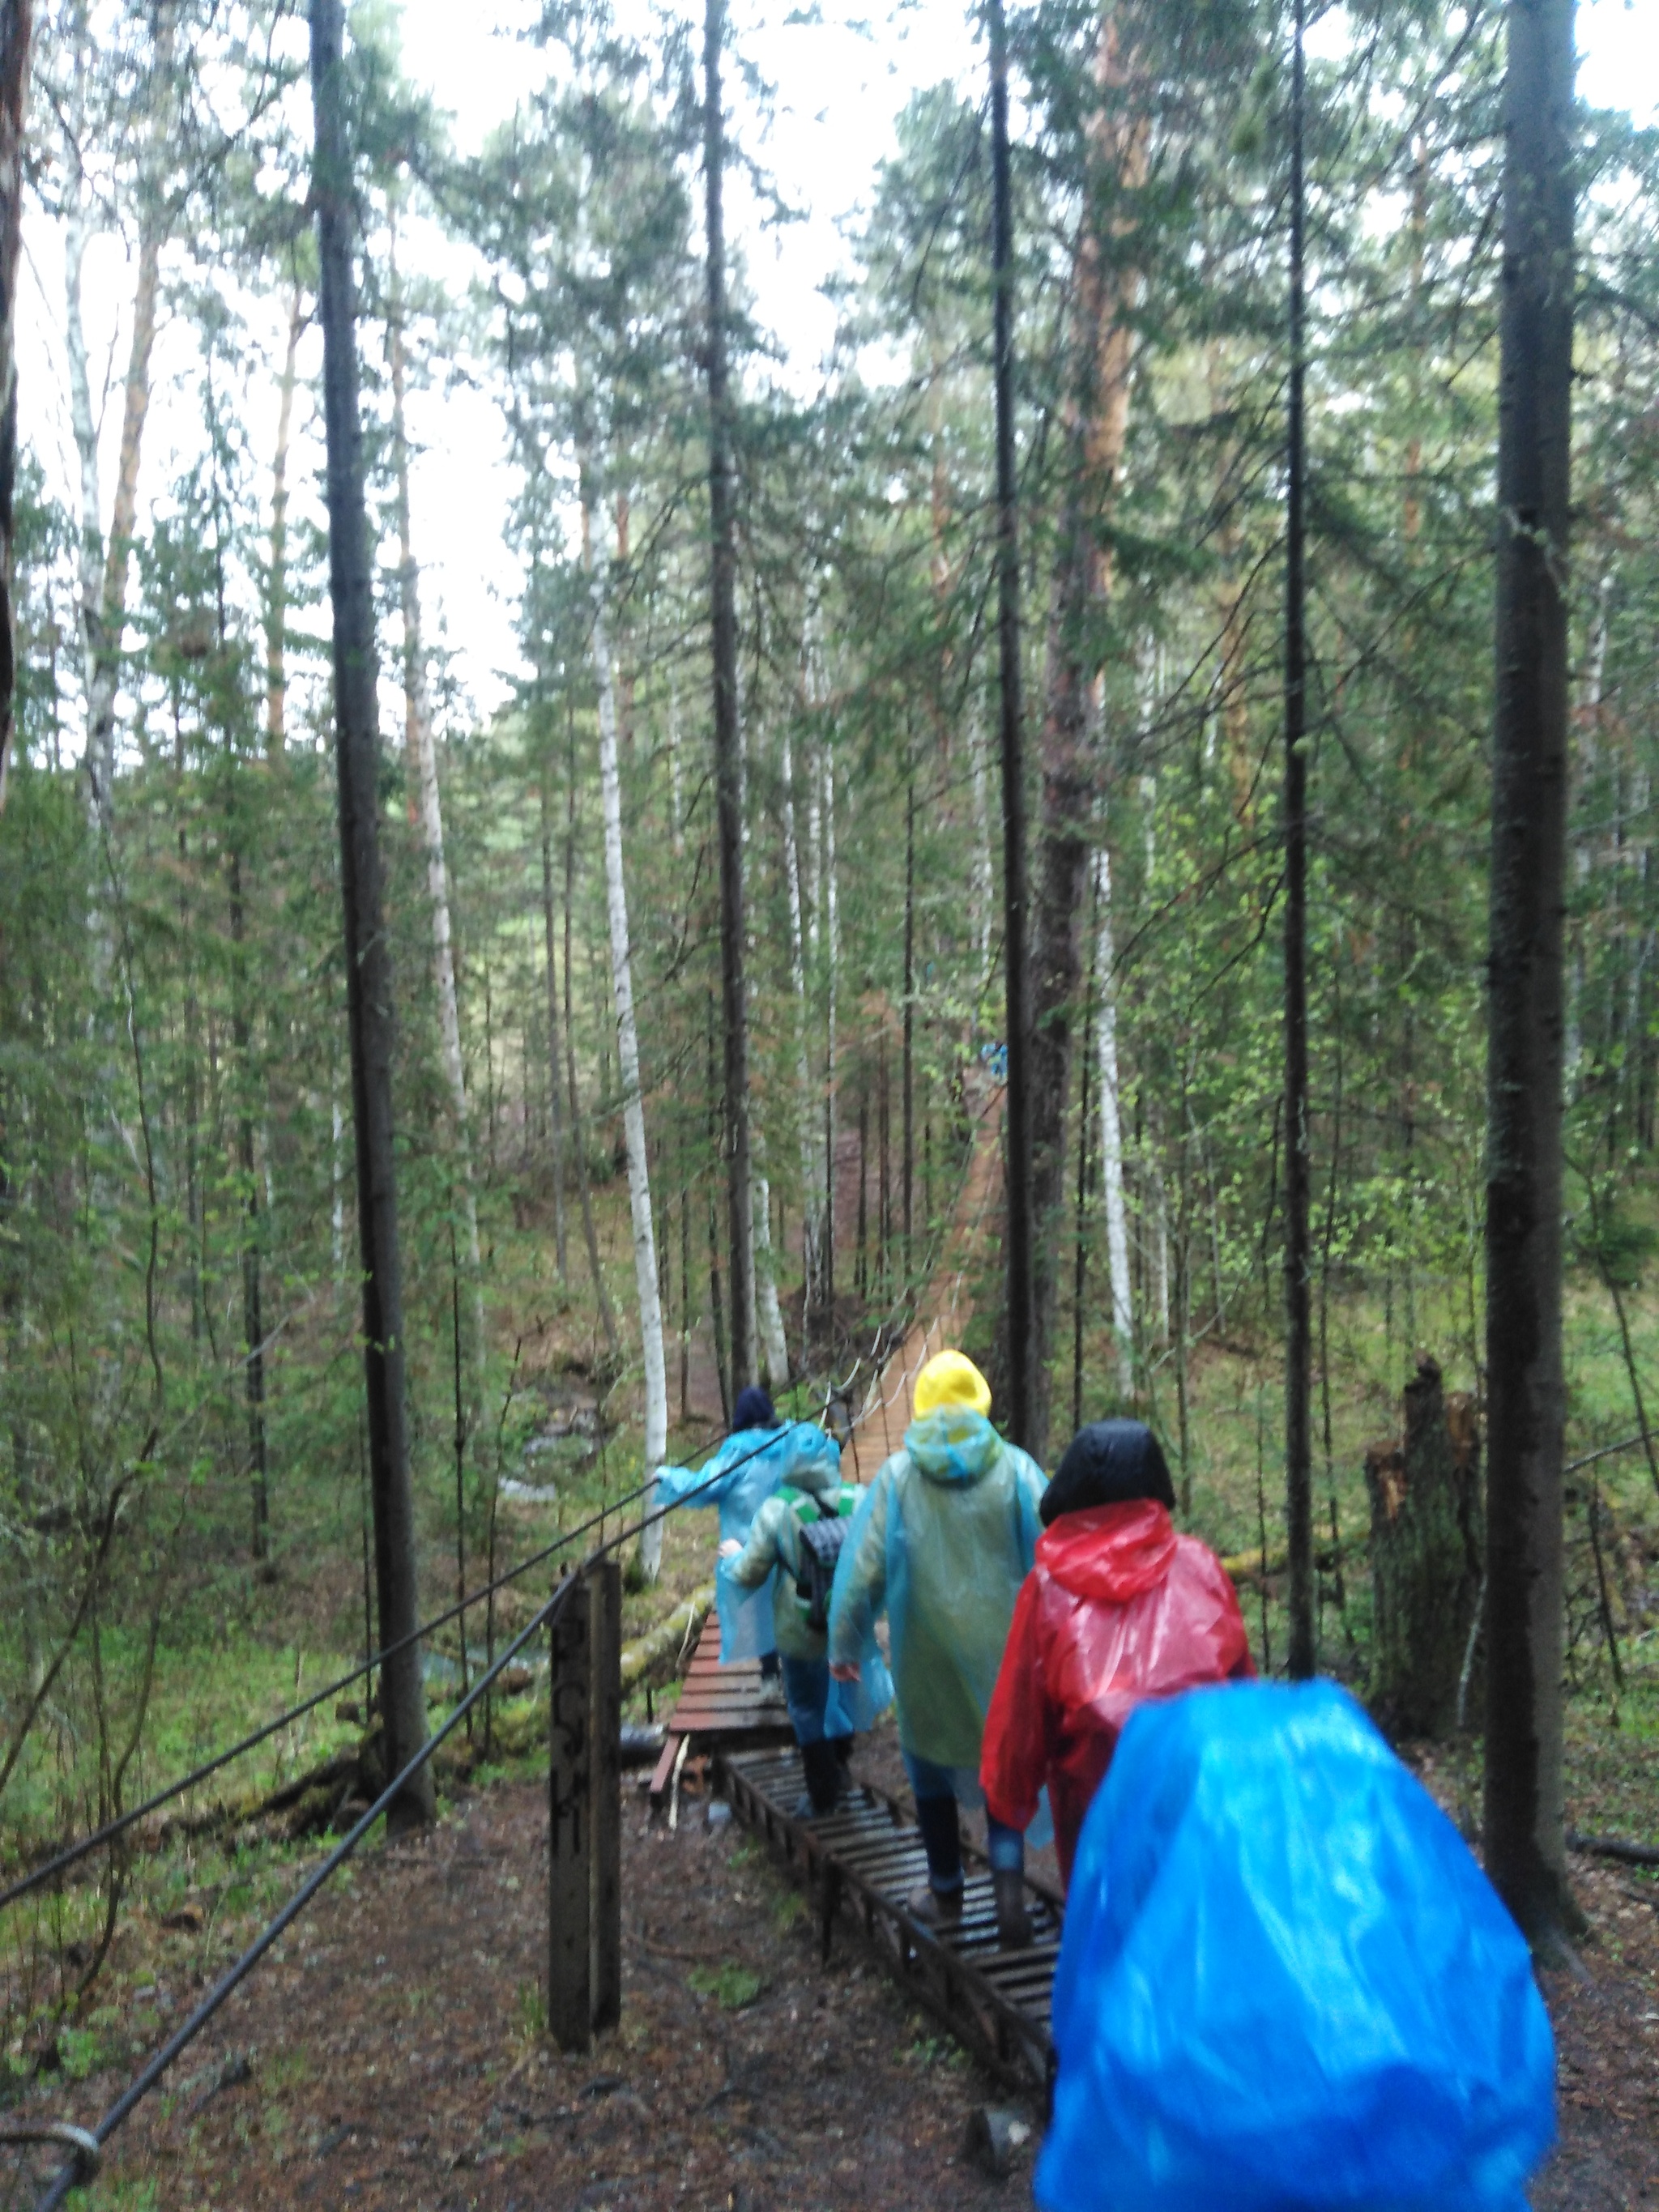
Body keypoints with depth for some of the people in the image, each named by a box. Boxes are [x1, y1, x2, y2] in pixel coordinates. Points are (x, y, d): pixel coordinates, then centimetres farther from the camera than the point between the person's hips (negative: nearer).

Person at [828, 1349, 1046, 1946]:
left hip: (928, 1652, 0)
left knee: (932, 1767, 17)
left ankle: (945, 1892, 29)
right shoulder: (1016, 1470, -6)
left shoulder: (897, 1476, -6)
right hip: (1003, 1646, 1)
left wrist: (845, 1642, 6)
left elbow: (863, 1566, -4)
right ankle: (1008, 1875, -3)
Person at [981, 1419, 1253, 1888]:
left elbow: (1021, 1706, -2)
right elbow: (1240, 1679, 4)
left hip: (1094, 1785, -1)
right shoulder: (1198, 1566, -4)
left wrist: (1010, 1793, 11)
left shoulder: (1050, 1584, -8)